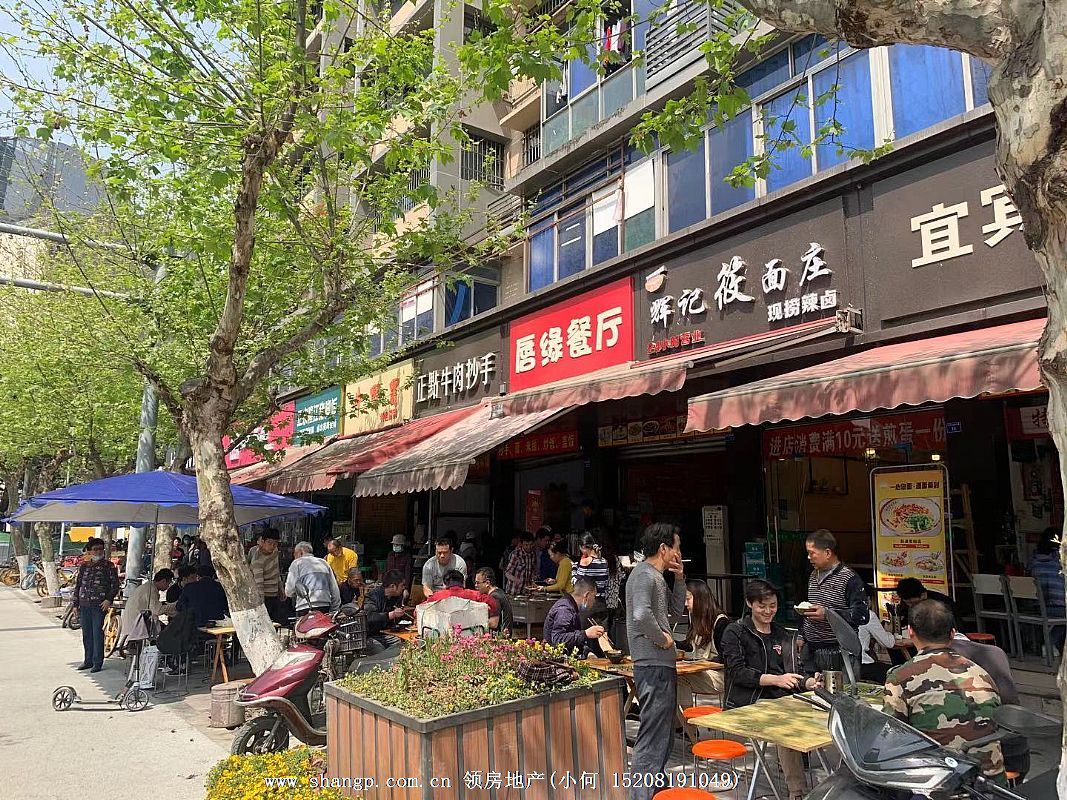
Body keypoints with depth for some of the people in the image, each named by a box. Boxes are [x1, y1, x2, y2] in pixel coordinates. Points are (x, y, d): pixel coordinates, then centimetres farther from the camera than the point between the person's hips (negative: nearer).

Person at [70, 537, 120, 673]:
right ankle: (88, 660, 22)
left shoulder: (109, 566, 1)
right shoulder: (83, 566, 11)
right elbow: (77, 585, 15)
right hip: (84, 605, 4)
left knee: (97, 633, -3)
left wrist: (109, 599, -13)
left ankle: (97, 663, 4)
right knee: (86, 634, 10)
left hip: (99, 605, -4)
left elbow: (115, 585, -1)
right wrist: (75, 604, 10)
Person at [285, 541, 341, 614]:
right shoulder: (324, 563, 20)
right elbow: (335, 590, 16)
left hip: (306, 608, -5)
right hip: (325, 608, 5)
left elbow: (289, 591, 0)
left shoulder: (297, 563, 5)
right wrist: (334, 612, 20)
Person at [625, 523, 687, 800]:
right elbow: (641, 615, -33)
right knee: (652, 738, -7)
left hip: (662, 665, 11)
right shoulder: (644, 575, -17)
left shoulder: (657, 576, 16)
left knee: (663, 735, 21)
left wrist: (679, 578, 12)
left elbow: (677, 608, 24)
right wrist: (663, 637, -18)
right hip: (654, 666, -11)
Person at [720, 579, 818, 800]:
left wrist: (809, 682, -9)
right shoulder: (735, 632, 5)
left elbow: (797, 671, 15)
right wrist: (775, 679, -19)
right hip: (749, 702, -4)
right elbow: (737, 672, -7)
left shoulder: (785, 636, 22)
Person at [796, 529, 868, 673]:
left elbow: (862, 615, -17)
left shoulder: (849, 579, -10)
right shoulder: (813, 576, 15)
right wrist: (802, 635, 19)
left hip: (836, 652, -7)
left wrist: (827, 614, -22)